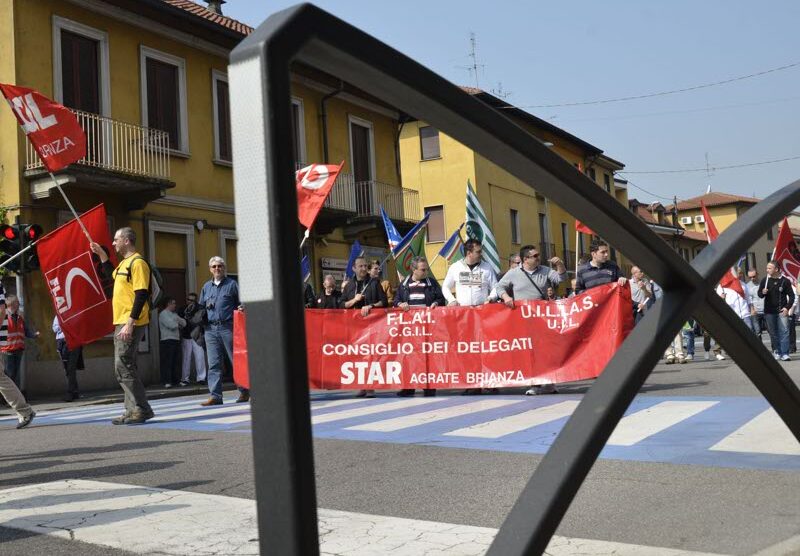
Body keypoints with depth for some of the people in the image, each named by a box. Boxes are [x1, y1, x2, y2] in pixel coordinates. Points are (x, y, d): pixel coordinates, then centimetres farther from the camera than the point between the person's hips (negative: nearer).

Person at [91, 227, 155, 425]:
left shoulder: (137, 262, -13)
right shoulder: (124, 263, 16)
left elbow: (141, 295, -21)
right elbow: (113, 275, 39)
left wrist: (130, 324, -25)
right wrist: (101, 255, 31)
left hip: (131, 324, -10)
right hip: (121, 322, 10)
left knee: (123, 366, -12)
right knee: (123, 367, 11)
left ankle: (142, 410, -8)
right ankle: (133, 410, 16)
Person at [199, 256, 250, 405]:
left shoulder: (232, 284, 7)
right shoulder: (206, 287, 18)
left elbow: (241, 304, 5)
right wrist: (207, 306, 2)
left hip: (228, 327, -3)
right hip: (210, 329, 3)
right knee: (214, 363, -1)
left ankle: (244, 392, 10)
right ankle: (215, 395, -1)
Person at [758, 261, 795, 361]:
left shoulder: (785, 281, -3)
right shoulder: (765, 280, 3)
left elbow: (791, 295, 2)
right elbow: (759, 294, 9)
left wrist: (787, 307, -9)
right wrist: (763, 292, -14)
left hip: (782, 310, -3)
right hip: (769, 311, 3)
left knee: (784, 331, -10)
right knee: (773, 333, 8)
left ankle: (784, 354, -11)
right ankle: (778, 352, 19)